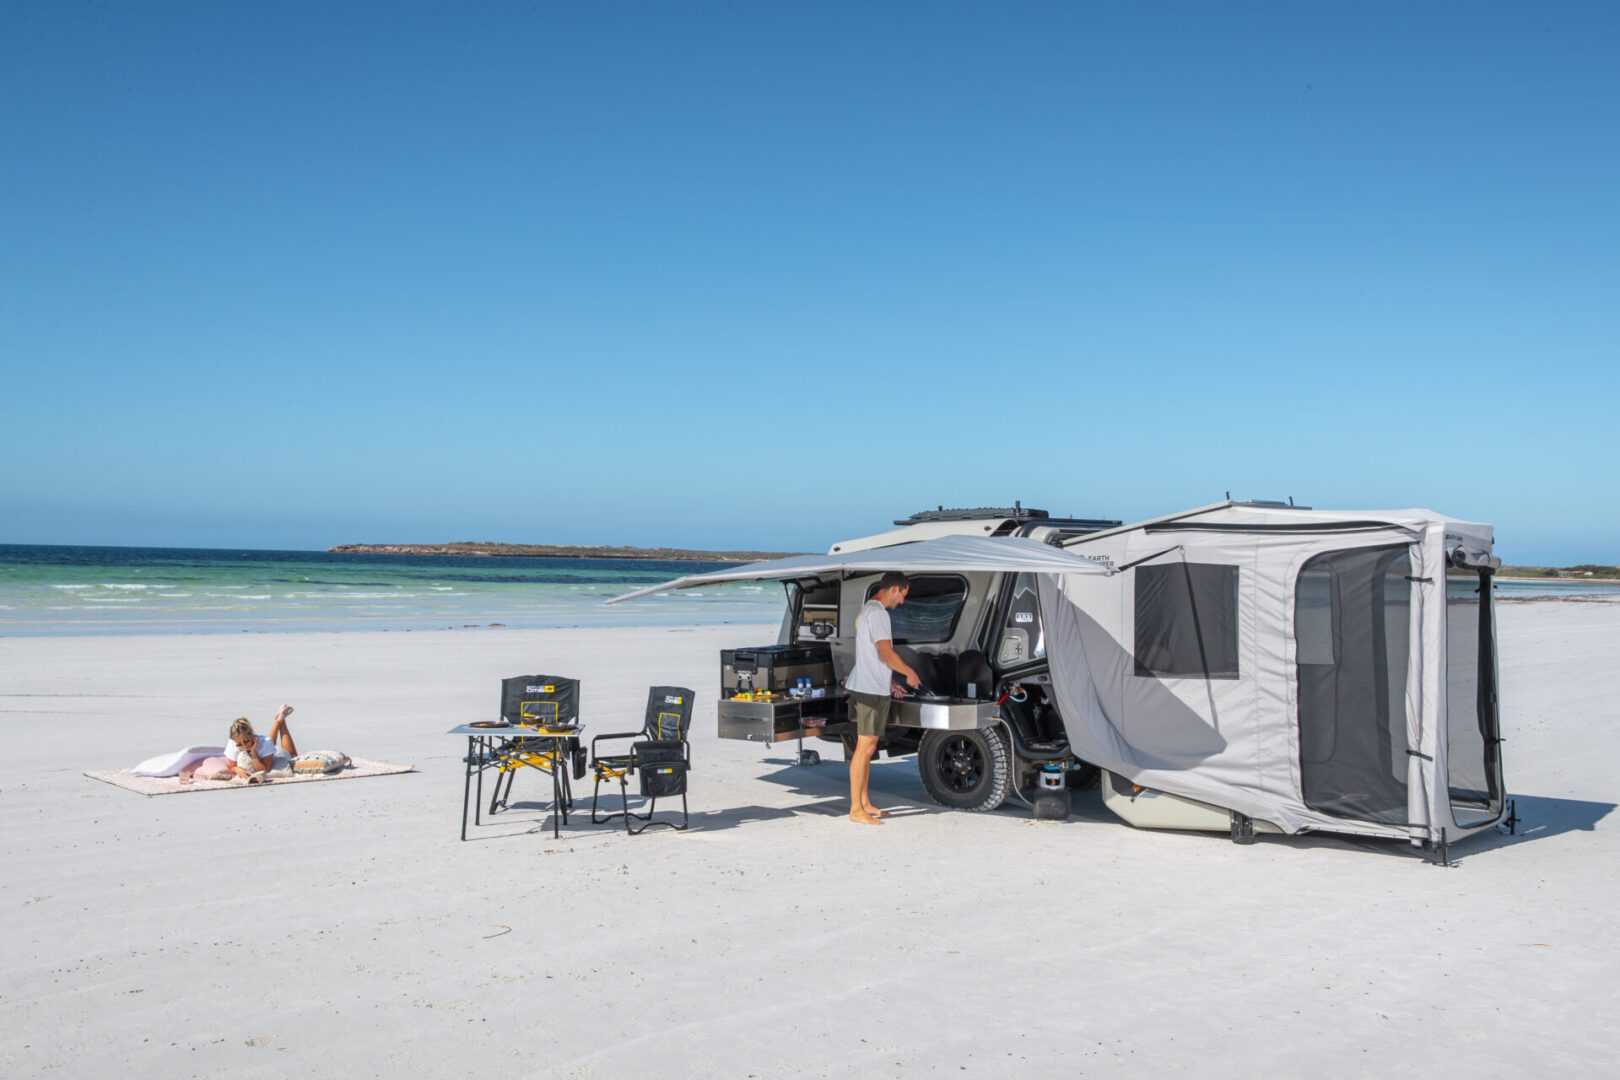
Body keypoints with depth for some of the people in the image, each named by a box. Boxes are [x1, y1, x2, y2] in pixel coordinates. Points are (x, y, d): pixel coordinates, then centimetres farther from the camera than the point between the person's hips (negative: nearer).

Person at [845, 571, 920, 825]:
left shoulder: (867, 610, 18)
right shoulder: (877, 613, -15)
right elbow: (886, 653, -21)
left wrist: (889, 683, 24)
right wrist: (910, 673, -7)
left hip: (872, 688, 11)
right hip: (871, 690, -11)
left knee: (867, 747, 14)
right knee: (865, 747, -9)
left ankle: (864, 803, 20)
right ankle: (856, 810, -7)